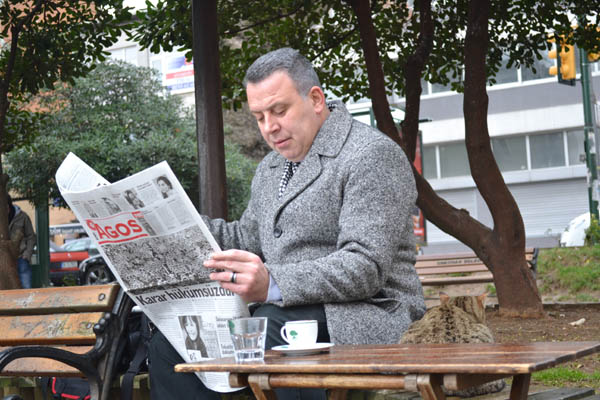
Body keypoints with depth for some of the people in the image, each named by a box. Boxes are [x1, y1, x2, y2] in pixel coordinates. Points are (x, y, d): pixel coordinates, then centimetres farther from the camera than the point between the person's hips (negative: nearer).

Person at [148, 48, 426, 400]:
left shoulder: (371, 155, -10)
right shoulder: (271, 168, 20)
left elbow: (366, 268, -20)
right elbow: (249, 240, 24)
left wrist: (274, 285, -32)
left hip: (361, 316, -8)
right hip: (279, 312, 8)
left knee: (268, 328, -37)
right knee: (170, 341, -9)